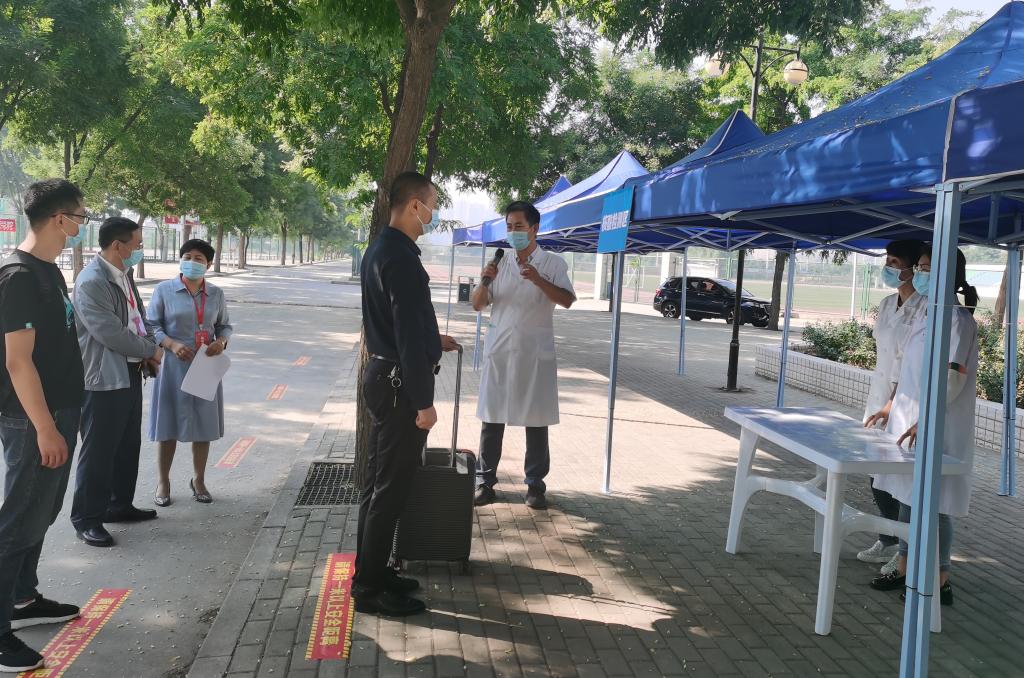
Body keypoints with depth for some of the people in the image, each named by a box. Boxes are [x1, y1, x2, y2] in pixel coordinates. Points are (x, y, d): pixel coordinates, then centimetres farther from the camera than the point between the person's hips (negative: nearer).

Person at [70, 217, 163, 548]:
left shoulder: (124, 274, 10)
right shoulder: (91, 282, -20)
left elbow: (139, 317, 17)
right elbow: (111, 334, -24)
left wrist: (149, 351, 0)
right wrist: (151, 350, -11)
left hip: (131, 373, 9)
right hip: (104, 379, -9)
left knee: (128, 446, 18)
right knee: (99, 451, 0)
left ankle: (120, 505, 32)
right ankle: (87, 519, 11)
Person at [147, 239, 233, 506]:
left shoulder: (215, 294, 8)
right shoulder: (164, 290, -3)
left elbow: (224, 325, 15)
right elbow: (151, 325, -3)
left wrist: (221, 341, -7)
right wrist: (172, 344, -19)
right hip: (174, 366, -3)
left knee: (204, 424, 8)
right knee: (169, 425, 3)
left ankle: (199, 479, 24)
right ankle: (163, 481, 18)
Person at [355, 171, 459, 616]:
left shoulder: (381, 249, 12)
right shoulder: (401, 257, -21)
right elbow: (409, 335, -23)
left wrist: (432, 340, 30)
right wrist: (423, 401, -21)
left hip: (382, 375, 11)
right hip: (399, 383, -10)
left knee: (380, 482, 17)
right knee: (390, 488, -1)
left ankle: (371, 573, 29)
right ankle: (370, 588, 8)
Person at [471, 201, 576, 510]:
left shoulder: (552, 263, 0)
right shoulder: (500, 264, 10)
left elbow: (567, 300, -13)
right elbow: (477, 305, 9)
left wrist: (538, 279, -25)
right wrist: (485, 281, -10)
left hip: (535, 353, -3)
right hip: (499, 351, 3)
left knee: (536, 420, 3)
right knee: (491, 418, 4)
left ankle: (535, 484, 11)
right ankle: (484, 481, 12)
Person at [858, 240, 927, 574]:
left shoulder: (926, 308, -14)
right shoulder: (886, 305, 11)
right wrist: (872, 399, 17)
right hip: (880, 398, 8)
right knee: (878, 476, 13)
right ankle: (888, 542, 28)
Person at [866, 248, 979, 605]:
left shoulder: (957, 318, -14)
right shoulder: (927, 315, 11)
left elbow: (953, 376, -20)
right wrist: (894, 404, 20)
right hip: (909, 419, 8)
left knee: (933, 503, -1)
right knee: (908, 496, 13)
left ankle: (940, 581, 10)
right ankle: (905, 568, 24)